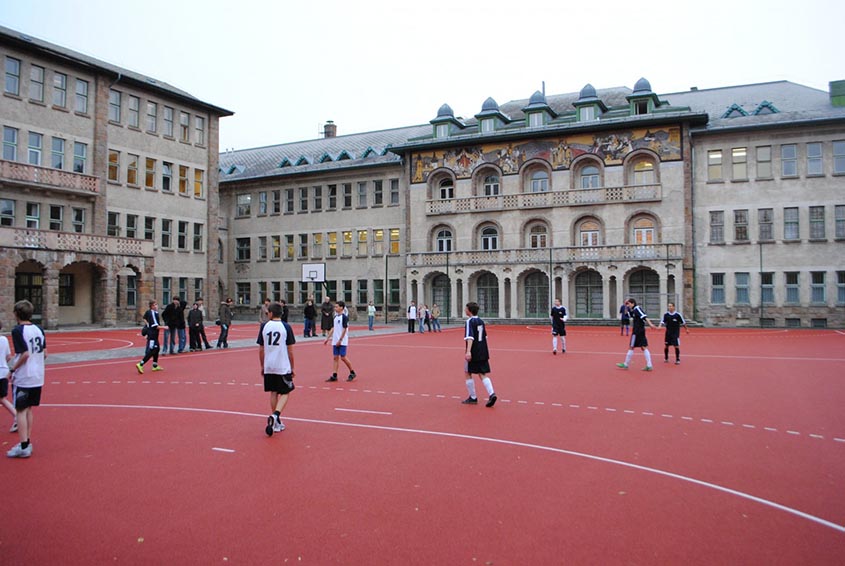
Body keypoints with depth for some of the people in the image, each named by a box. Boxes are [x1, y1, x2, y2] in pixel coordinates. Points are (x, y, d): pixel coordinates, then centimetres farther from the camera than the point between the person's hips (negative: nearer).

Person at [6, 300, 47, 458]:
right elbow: (45, 353, 7)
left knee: (21, 411, 1)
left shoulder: (18, 330, -14)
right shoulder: (38, 330, 6)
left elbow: (25, 354, -21)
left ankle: (23, 447, 2)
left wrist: (12, 369, -10)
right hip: (38, 377, 7)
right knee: (28, 409, 17)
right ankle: (27, 442, 22)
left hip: (23, 378, -6)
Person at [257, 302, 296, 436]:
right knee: (285, 393, 8)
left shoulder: (264, 326, 0)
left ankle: (276, 423, 18)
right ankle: (275, 415, -14)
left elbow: (261, 349, 4)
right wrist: (292, 367, 6)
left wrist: (262, 366, 16)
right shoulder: (286, 327, -6)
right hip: (283, 367, -3)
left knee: (273, 393, 13)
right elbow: (290, 350, -4)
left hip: (268, 367, 3)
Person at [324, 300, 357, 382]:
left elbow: (344, 329, -14)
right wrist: (328, 338, 14)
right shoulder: (335, 317, 11)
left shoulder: (344, 317, -10)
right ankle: (334, 376, 5)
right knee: (335, 357, 5)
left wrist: (340, 340, -18)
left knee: (343, 357, -5)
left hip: (342, 341, -7)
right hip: (335, 341, 7)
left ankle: (352, 373, 10)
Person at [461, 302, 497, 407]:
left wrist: (468, 351, -34)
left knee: (468, 374, 8)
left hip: (473, 353, -7)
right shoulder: (481, 321, 12)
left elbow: (470, 337, -25)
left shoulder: (470, 321, -12)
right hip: (483, 353, 7)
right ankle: (492, 394, -10)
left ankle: (473, 398, 12)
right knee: (482, 375, 9)